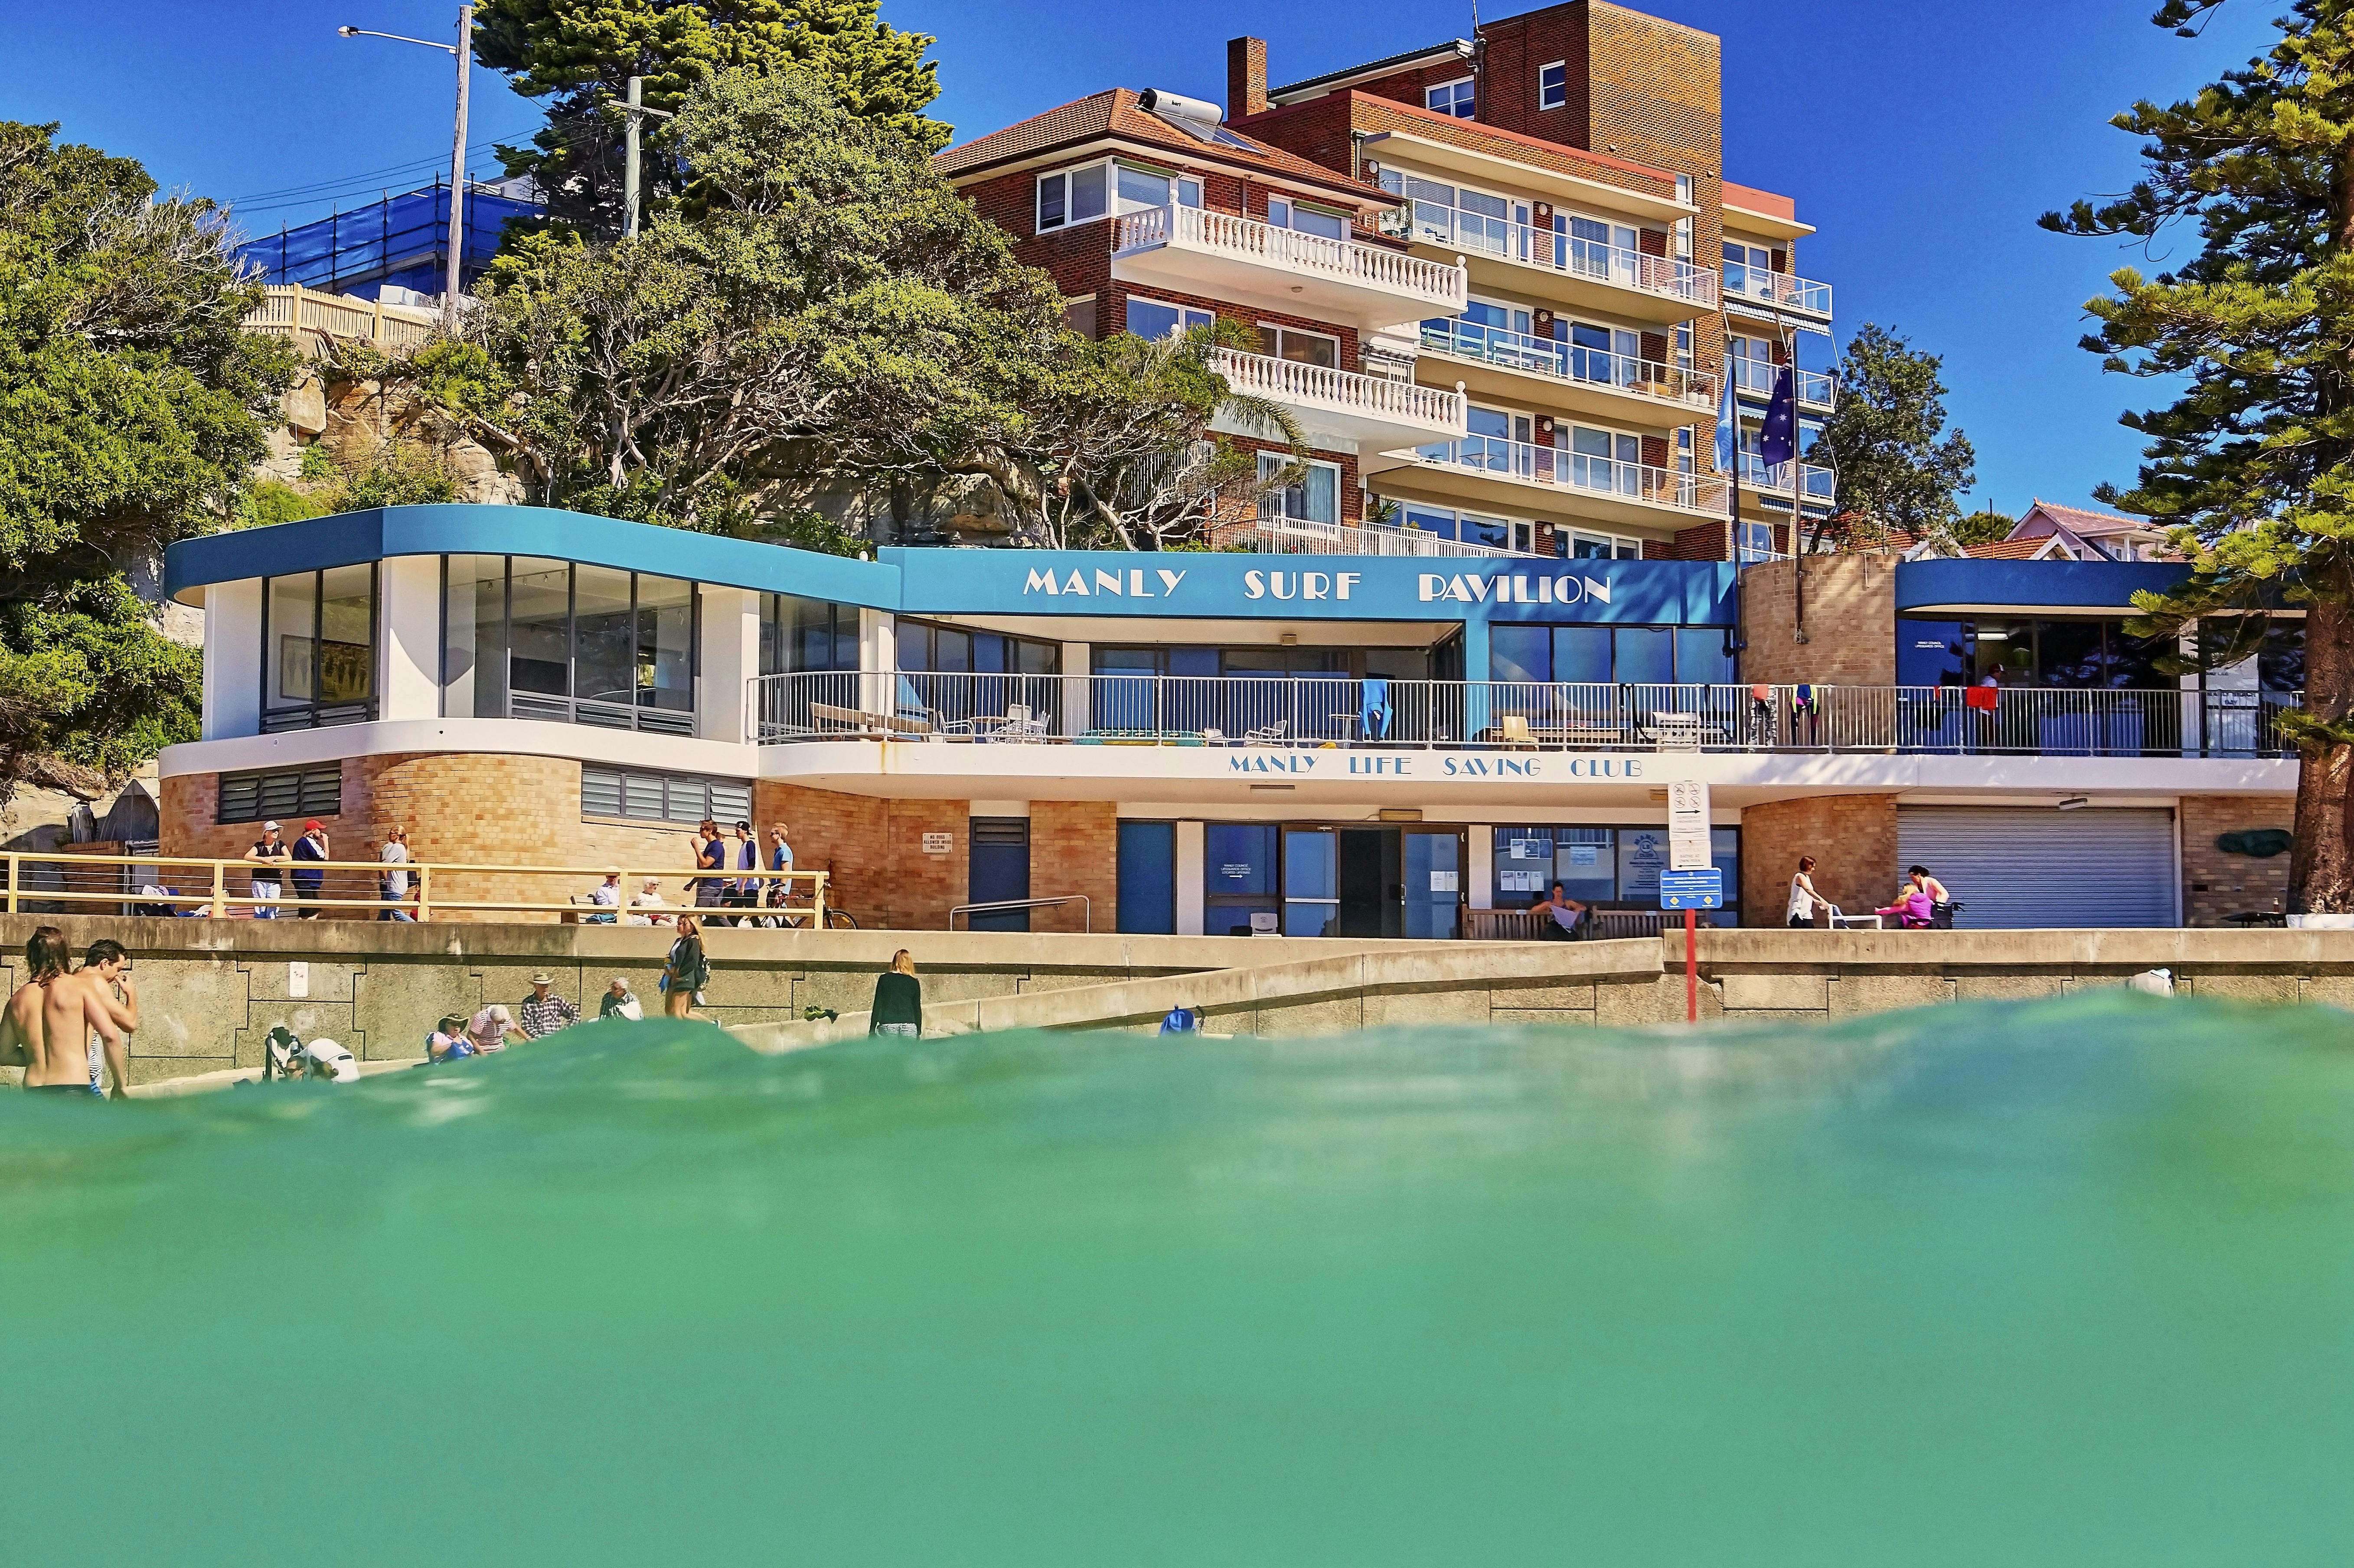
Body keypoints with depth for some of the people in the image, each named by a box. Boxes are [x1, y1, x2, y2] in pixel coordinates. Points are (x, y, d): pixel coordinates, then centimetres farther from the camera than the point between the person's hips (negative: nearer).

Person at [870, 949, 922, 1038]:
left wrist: (872, 1031, 7)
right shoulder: (914, 983, 7)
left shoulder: (884, 979, 6)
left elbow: (877, 1006, 4)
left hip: (888, 1026, 0)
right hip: (909, 1026, 0)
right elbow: (917, 1008, 9)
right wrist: (919, 1033, 16)